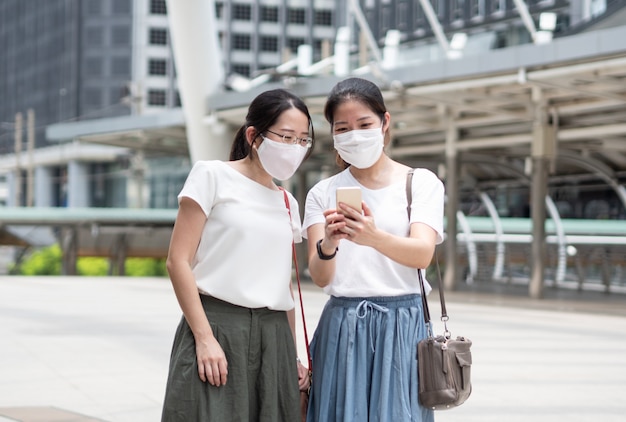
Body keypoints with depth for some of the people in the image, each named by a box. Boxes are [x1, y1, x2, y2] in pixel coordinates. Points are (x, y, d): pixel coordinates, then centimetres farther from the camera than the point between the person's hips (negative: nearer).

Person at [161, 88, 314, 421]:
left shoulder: (287, 203, 16)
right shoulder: (213, 176, -1)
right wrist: (205, 338, -15)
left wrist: (292, 354, 14)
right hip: (217, 329, -5)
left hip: (273, 337, 5)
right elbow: (178, 261, -7)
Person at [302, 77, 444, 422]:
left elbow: (422, 254, -14)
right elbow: (320, 277, -4)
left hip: (401, 326, -2)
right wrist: (328, 246, -26)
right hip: (341, 328, 2)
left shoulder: (421, 182, 1)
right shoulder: (322, 194, 7)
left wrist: (374, 238, -34)